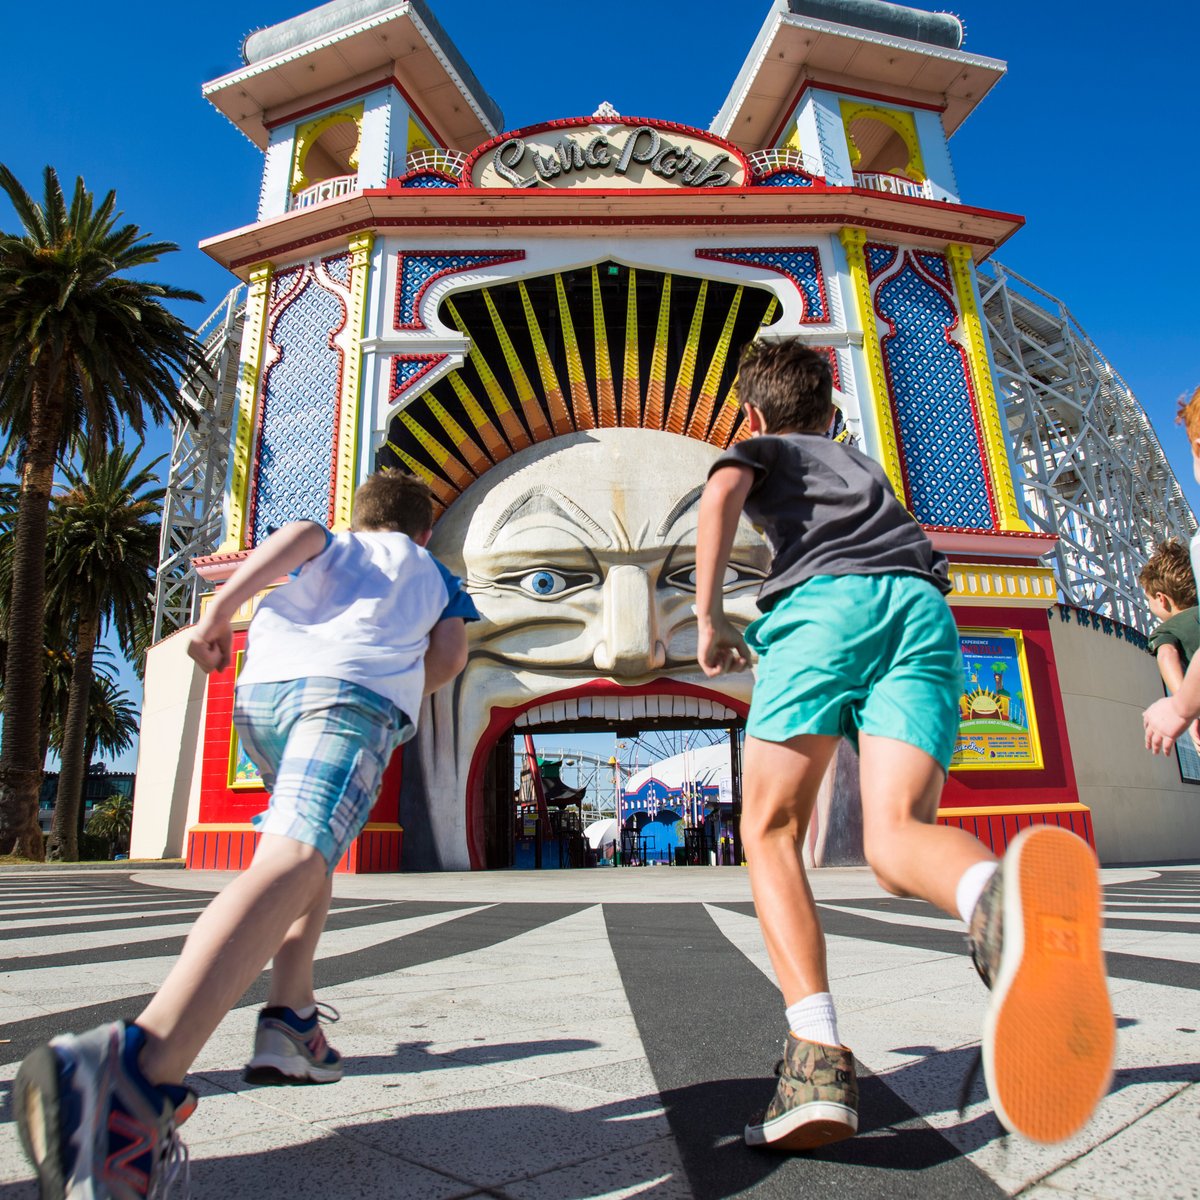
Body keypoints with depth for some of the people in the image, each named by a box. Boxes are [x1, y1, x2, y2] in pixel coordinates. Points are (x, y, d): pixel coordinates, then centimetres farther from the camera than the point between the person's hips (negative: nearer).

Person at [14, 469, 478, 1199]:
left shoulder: (333, 546, 33)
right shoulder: (435, 572, 32)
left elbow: (298, 533, 8)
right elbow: (450, 656, 14)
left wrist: (221, 607, 2)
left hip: (262, 689, 5)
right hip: (359, 691, -4)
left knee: (313, 849, 25)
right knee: (293, 864, -24)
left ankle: (291, 1023, 14)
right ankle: (140, 1070, -45)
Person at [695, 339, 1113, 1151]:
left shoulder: (761, 448, 26)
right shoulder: (864, 464, 40)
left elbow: (723, 493, 1)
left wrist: (709, 617, 0)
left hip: (825, 599, -4)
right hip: (926, 606, 4)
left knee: (771, 832, 1)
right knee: (896, 838, -11)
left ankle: (819, 1054, -20)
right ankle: (1005, 902, -48)